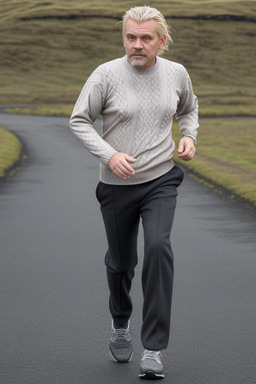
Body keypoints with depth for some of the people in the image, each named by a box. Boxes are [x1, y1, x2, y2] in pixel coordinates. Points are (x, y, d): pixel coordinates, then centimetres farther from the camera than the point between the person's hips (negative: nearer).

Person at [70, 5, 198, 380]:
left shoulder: (176, 73, 0)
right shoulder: (106, 75, -11)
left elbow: (188, 108, 20)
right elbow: (79, 120, -5)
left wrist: (189, 136, 1)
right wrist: (109, 154, -17)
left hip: (161, 180, 0)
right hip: (117, 184, 0)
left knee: (158, 248, -22)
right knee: (120, 261, 12)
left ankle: (153, 351, -18)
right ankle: (120, 325, 44)